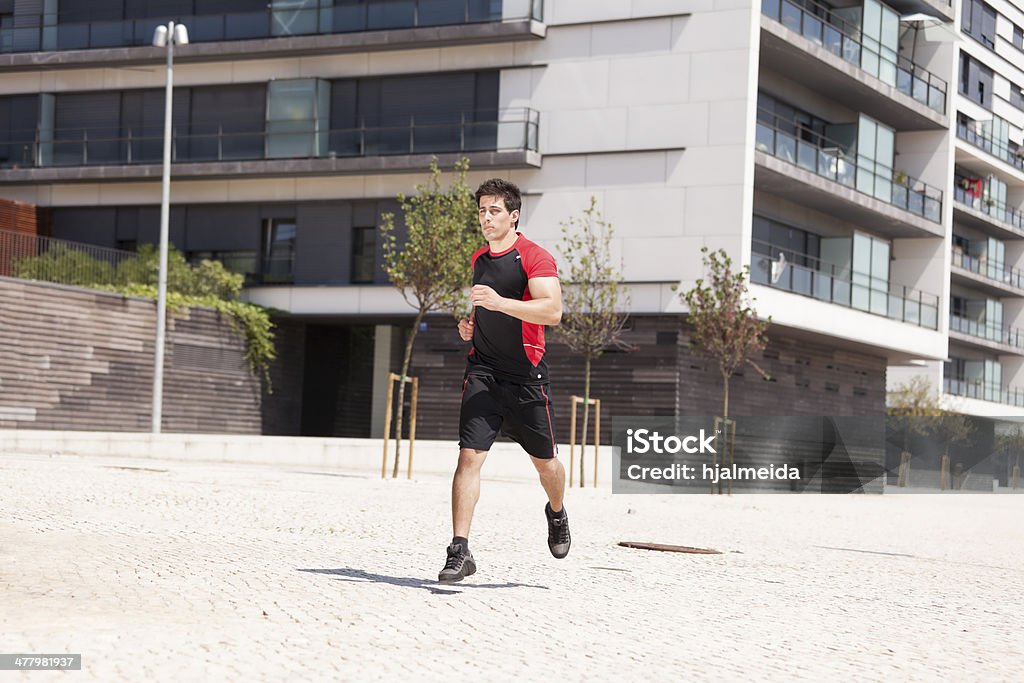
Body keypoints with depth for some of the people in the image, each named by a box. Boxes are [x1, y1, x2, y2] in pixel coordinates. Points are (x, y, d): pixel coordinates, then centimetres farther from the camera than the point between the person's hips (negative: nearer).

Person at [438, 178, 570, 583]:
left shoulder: (535, 259, -9)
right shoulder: (477, 261, 13)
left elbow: (552, 310, -23)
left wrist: (500, 303, -33)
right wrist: (467, 325, 8)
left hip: (526, 375, -4)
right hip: (483, 372, 4)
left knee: (544, 461, 10)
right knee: (469, 456, -11)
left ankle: (557, 513, 43)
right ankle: (460, 551, -13)